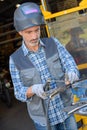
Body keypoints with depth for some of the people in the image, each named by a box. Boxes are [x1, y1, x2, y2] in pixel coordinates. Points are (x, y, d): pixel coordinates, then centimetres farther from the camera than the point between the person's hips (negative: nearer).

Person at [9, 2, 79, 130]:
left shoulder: (53, 43, -7)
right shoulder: (15, 59, -11)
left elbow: (71, 66, -12)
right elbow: (20, 93, -10)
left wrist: (71, 74, -38)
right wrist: (34, 89, -33)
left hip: (64, 108, 2)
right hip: (43, 115, -1)